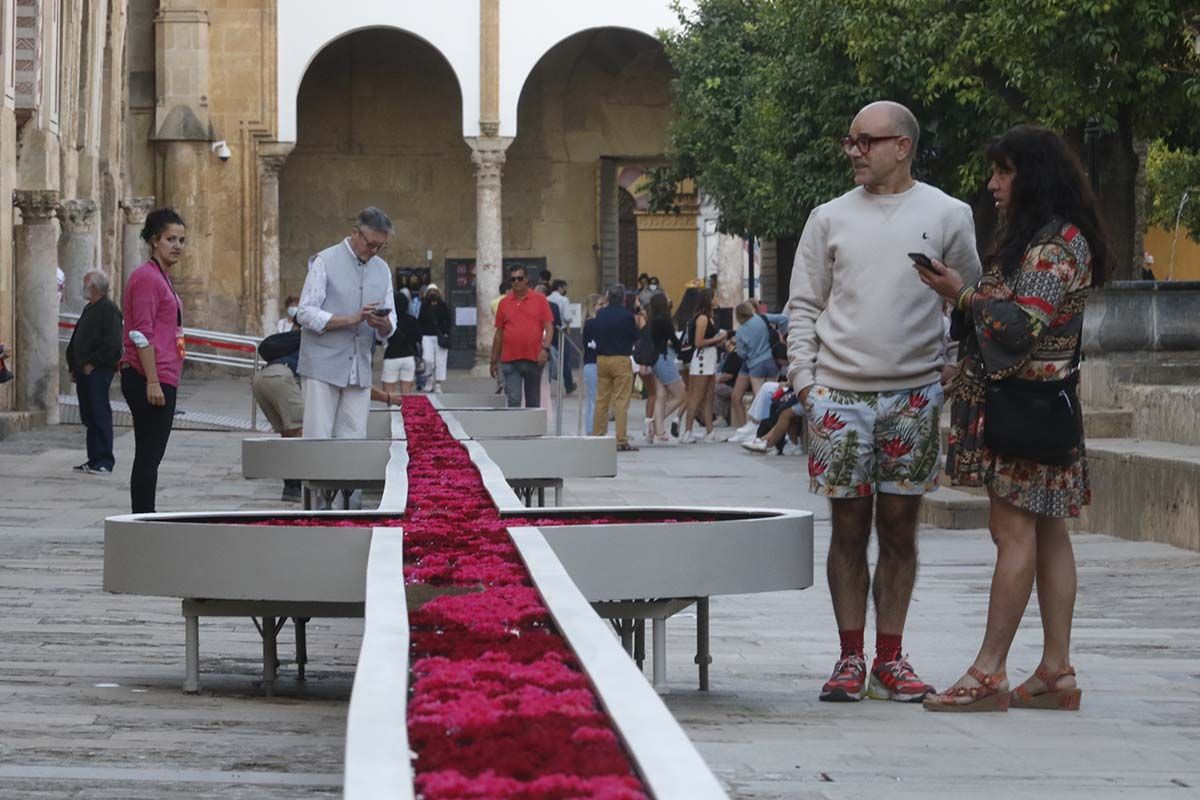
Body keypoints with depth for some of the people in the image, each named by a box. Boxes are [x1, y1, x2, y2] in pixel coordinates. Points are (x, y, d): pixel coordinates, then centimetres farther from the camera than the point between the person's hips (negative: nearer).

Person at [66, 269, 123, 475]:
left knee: (100, 415, -9)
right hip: (84, 372, 10)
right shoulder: (89, 310, 20)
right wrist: (73, 366, 17)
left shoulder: (109, 310, -11)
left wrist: (92, 364, -18)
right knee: (89, 417, 11)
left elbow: (112, 343, -19)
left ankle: (104, 460, -7)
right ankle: (94, 459, 16)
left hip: (98, 372, -10)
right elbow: (76, 341, 25)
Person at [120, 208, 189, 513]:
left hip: (161, 381, 10)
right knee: (149, 456, -8)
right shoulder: (147, 277, -12)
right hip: (148, 380, -10)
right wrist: (153, 382, -21)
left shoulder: (161, 277, 19)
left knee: (150, 456, 10)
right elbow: (142, 335, -18)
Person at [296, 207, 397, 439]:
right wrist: (352, 319, -20)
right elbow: (306, 314, -10)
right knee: (318, 439, -7)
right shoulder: (325, 262, -3)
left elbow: (391, 321, 15)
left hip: (360, 370, 5)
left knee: (354, 440, 1)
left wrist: (384, 325, -11)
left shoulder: (382, 270, 14)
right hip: (323, 368, -5)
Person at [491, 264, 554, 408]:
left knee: (533, 401, 10)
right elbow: (499, 333, 12)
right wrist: (494, 361, 12)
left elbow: (549, 327, -1)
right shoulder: (504, 302, 7)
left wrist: (545, 348, -16)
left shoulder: (540, 300, 3)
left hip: (534, 359, 0)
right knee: (513, 400, -10)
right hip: (510, 360, 0)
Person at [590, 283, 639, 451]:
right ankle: (621, 441, -6)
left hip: (601, 359, 5)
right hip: (621, 360, -5)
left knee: (601, 400, 13)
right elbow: (636, 339, -2)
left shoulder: (600, 314, 2)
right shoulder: (626, 316, -12)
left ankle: (597, 436, 16)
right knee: (621, 401, -4)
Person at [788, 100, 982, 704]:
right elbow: (803, 306, 8)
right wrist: (804, 379, -1)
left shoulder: (946, 215, 4)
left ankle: (889, 659, 11)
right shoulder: (830, 218, 7)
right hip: (839, 393, 1)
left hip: (914, 394, 0)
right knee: (849, 528, 2)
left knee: (899, 527, 4)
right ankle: (850, 658, 9)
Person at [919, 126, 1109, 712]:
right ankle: (1056, 671, 9)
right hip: (1018, 397, 10)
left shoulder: (1057, 243, -13)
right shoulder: (1035, 238, 19)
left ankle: (989, 674, -12)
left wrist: (962, 296, -13)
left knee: (1015, 529, -10)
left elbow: (1023, 326, -19)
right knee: (1045, 531, 8)